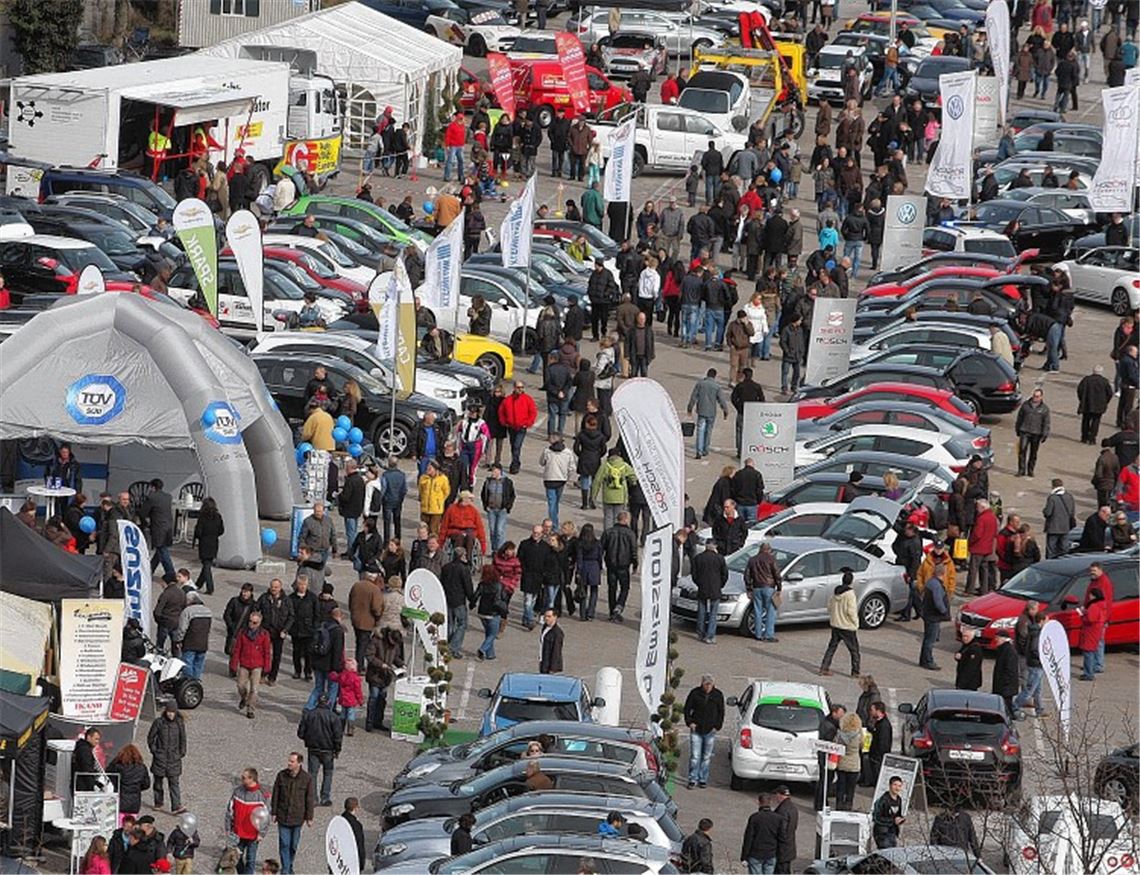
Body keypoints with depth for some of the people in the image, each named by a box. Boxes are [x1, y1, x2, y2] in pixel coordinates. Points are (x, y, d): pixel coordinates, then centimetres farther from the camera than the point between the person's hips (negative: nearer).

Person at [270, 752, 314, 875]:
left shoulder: (307, 778, -7)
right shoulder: (281, 775, -4)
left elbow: (309, 799, -1)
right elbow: (275, 795, 3)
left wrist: (309, 817, 0)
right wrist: (274, 813, 3)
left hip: (297, 817, 0)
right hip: (283, 815, 0)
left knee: (294, 845, 11)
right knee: (284, 843, -2)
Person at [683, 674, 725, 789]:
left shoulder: (718, 695, 1)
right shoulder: (695, 693, -3)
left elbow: (721, 712, 10)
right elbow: (687, 709, 6)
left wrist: (717, 726, 0)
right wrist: (690, 722, -5)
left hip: (710, 731, 1)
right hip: (696, 729, -1)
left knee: (706, 757, 7)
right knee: (694, 756, -6)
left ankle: (703, 779, 16)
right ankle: (693, 779, 0)